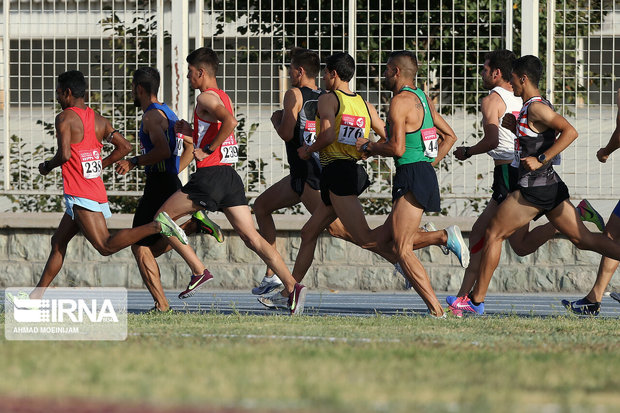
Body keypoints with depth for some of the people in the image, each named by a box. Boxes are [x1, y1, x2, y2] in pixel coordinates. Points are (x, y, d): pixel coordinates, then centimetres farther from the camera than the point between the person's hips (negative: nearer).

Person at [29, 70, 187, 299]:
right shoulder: (99, 120, 13)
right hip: (96, 189, 9)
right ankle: (38, 293, 22)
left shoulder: (65, 118, -10)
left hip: (80, 195, -9)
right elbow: (124, 147, 11)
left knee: (106, 246, -15)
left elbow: (65, 155, -21)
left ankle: (156, 226, -25)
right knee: (58, 242, 17)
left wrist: (47, 166, -1)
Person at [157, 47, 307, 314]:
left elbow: (230, 122, -27)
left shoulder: (205, 98, -8)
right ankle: (291, 286, -10)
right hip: (230, 175, 9)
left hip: (210, 174, -9)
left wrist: (206, 150, -18)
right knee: (251, 237, 2)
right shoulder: (223, 97, 20)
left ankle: (198, 271, 1)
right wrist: (192, 133, 20)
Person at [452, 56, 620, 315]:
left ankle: (476, 301, 5)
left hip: (534, 188, -10)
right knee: (583, 239, 6)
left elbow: (570, 132, -25)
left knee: (493, 235, 1)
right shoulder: (531, 107, 16)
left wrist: (540, 160, -26)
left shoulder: (536, 108, -14)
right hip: (551, 186, 10)